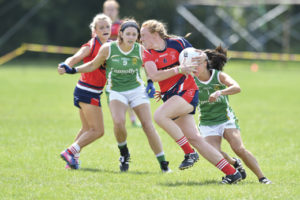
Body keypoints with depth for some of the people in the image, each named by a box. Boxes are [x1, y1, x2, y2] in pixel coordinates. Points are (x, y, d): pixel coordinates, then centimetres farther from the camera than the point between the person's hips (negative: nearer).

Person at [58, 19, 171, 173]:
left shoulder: (140, 50, -7)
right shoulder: (108, 48, -11)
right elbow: (93, 65, 5)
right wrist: (73, 70, -2)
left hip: (137, 89, 1)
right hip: (116, 91, -1)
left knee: (148, 126, -9)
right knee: (118, 122, -27)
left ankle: (163, 164, 0)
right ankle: (124, 154, 1)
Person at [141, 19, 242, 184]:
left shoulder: (177, 43, -3)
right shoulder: (148, 55, 5)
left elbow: (197, 57, 10)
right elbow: (154, 76, -13)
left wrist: (202, 58, -14)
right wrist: (178, 69, -24)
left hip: (188, 92, -5)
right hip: (171, 97, 5)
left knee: (159, 115, -27)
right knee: (194, 139, -3)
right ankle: (232, 172, -2)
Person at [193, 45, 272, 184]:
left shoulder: (219, 76, -10)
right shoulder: (192, 80, -4)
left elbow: (237, 88, -26)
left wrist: (220, 92, -42)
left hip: (226, 119, -2)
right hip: (207, 123, 2)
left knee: (239, 149, -21)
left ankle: (261, 177, -11)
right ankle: (234, 164, 13)